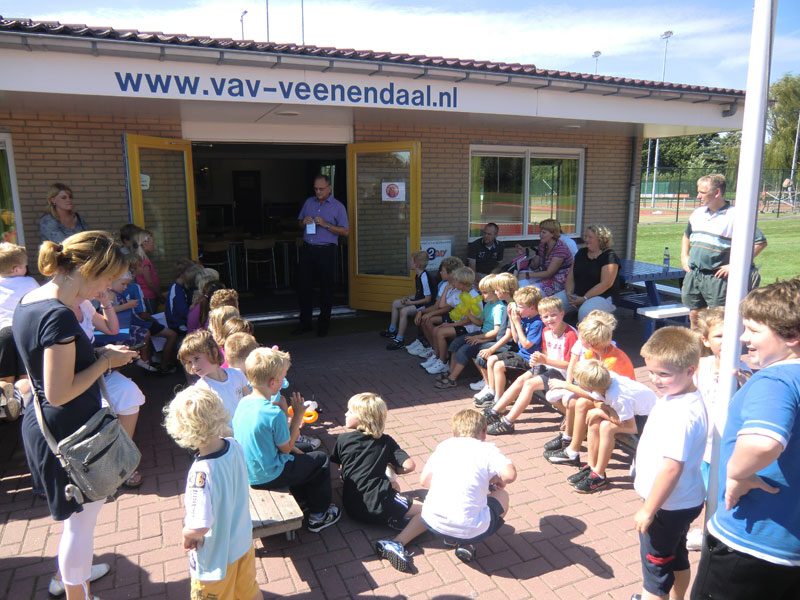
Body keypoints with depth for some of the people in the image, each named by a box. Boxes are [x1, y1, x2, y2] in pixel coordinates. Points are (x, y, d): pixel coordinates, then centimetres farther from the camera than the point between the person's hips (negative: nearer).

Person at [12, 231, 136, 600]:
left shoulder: (28, 301, 3)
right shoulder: (60, 317, -27)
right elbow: (59, 393, -26)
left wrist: (98, 354, 6)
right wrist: (105, 361, -17)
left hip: (42, 426, 10)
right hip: (68, 434, -10)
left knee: (79, 515, 28)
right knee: (81, 521, 10)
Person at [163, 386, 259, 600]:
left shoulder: (202, 472, -36)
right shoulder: (234, 446, -16)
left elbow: (200, 527, -34)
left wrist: (186, 534, -13)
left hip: (216, 557, -5)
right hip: (243, 542, 6)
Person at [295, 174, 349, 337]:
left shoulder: (338, 207, 0)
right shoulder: (309, 202, 13)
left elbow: (346, 231, -5)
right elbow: (299, 223, 21)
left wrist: (326, 224, -15)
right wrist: (304, 222, -3)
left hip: (326, 251, -4)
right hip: (307, 250, 4)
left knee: (326, 288, 4)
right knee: (303, 286, 4)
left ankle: (323, 324, 16)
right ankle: (305, 322, 16)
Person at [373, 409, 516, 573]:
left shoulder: (444, 445, 13)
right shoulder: (487, 449, 3)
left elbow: (424, 480, 13)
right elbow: (510, 474, -12)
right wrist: (497, 480, 9)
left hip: (434, 524, 3)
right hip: (472, 530, -3)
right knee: (502, 496, 24)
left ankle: (397, 543, 16)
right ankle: (466, 542, 9)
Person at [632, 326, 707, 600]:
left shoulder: (679, 413, -31)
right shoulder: (677, 397, 0)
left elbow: (672, 467, -31)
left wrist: (648, 510, -23)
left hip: (667, 506, -10)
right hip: (681, 503, 10)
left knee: (656, 568, 8)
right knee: (677, 557, 27)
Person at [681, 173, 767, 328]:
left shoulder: (735, 216, -10)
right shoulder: (697, 213, 10)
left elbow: (760, 242, -9)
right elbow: (686, 236, 28)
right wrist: (684, 256, 14)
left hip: (717, 277, -6)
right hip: (693, 274, 6)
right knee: (694, 315, 13)